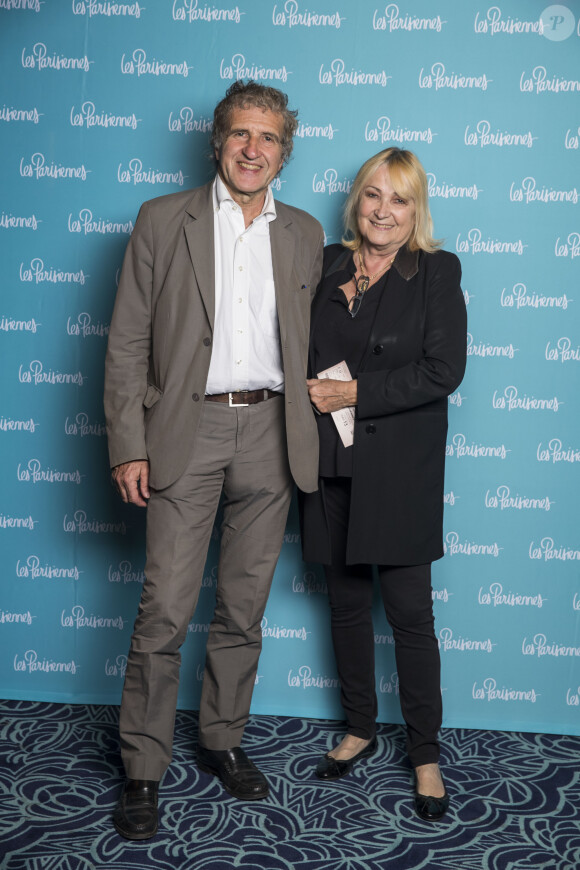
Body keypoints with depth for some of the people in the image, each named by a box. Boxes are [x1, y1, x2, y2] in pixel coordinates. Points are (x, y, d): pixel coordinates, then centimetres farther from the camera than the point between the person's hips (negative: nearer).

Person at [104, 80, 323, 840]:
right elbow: (127, 341, 0)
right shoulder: (163, 220, 3)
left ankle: (223, 741, 29)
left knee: (245, 606, 11)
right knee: (165, 608, -2)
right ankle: (144, 770, 13)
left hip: (270, 432, 3)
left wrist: (307, 436, 6)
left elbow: (305, 340, 15)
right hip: (188, 429, -2)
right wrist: (128, 443, -7)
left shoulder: (304, 235, 12)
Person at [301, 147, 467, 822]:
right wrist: (313, 390, -4)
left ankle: (425, 754, 17)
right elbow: (299, 348, 16)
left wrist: (355, 392, -14)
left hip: (400, 469, -4)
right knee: (346, 601, 13)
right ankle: (359, 729, 32)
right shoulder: (325, 265, 9)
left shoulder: (437, 273, -3)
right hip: (331, 464, 4)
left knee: (409, 611, 0)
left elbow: (442, 372, -12)